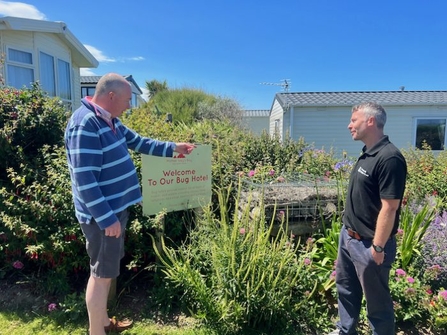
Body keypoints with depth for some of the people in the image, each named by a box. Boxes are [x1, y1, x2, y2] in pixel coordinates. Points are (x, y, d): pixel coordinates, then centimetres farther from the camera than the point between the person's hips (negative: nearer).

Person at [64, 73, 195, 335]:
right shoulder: (85, 125, -22)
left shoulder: (110, 121, 9)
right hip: (103, 215, -10)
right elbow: (84, 180, -26)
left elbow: (139, 142, 20)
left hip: (115, 208, 10)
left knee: (107, 270, 21)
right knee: (102, 273, 4)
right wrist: (107, 218, -24)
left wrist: (172, 148, 14)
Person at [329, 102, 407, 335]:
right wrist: (347, 232, 17)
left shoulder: (389, 158, -23)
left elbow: (389, 208, -23)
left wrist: (378, 247, -20)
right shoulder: (367, 154, 7)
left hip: (368, 244, -10)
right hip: (348, 236, 10)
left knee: (377, 300, 12)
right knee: (346, 288, 24)